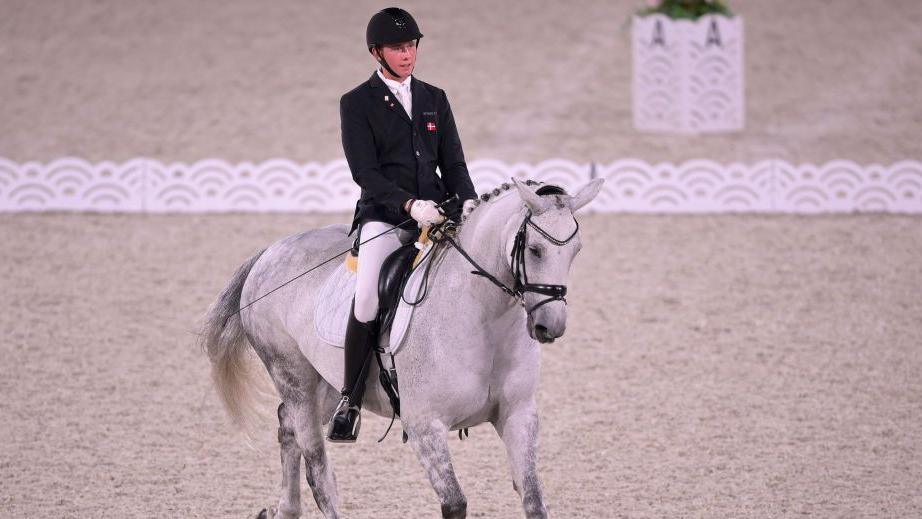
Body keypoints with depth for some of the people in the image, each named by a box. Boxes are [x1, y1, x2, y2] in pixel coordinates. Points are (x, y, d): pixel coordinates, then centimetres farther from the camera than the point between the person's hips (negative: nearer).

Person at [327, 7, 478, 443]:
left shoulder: (434, 100, 17)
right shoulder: (357, 104, 3)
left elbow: (453, 163, 16)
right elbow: (366, 173, -6)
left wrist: (468, 201, -5)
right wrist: (409, 204, -21)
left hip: (437, 211, 4)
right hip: (384, 216, -4)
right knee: (368, 299, -27)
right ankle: (350, 401, -15)